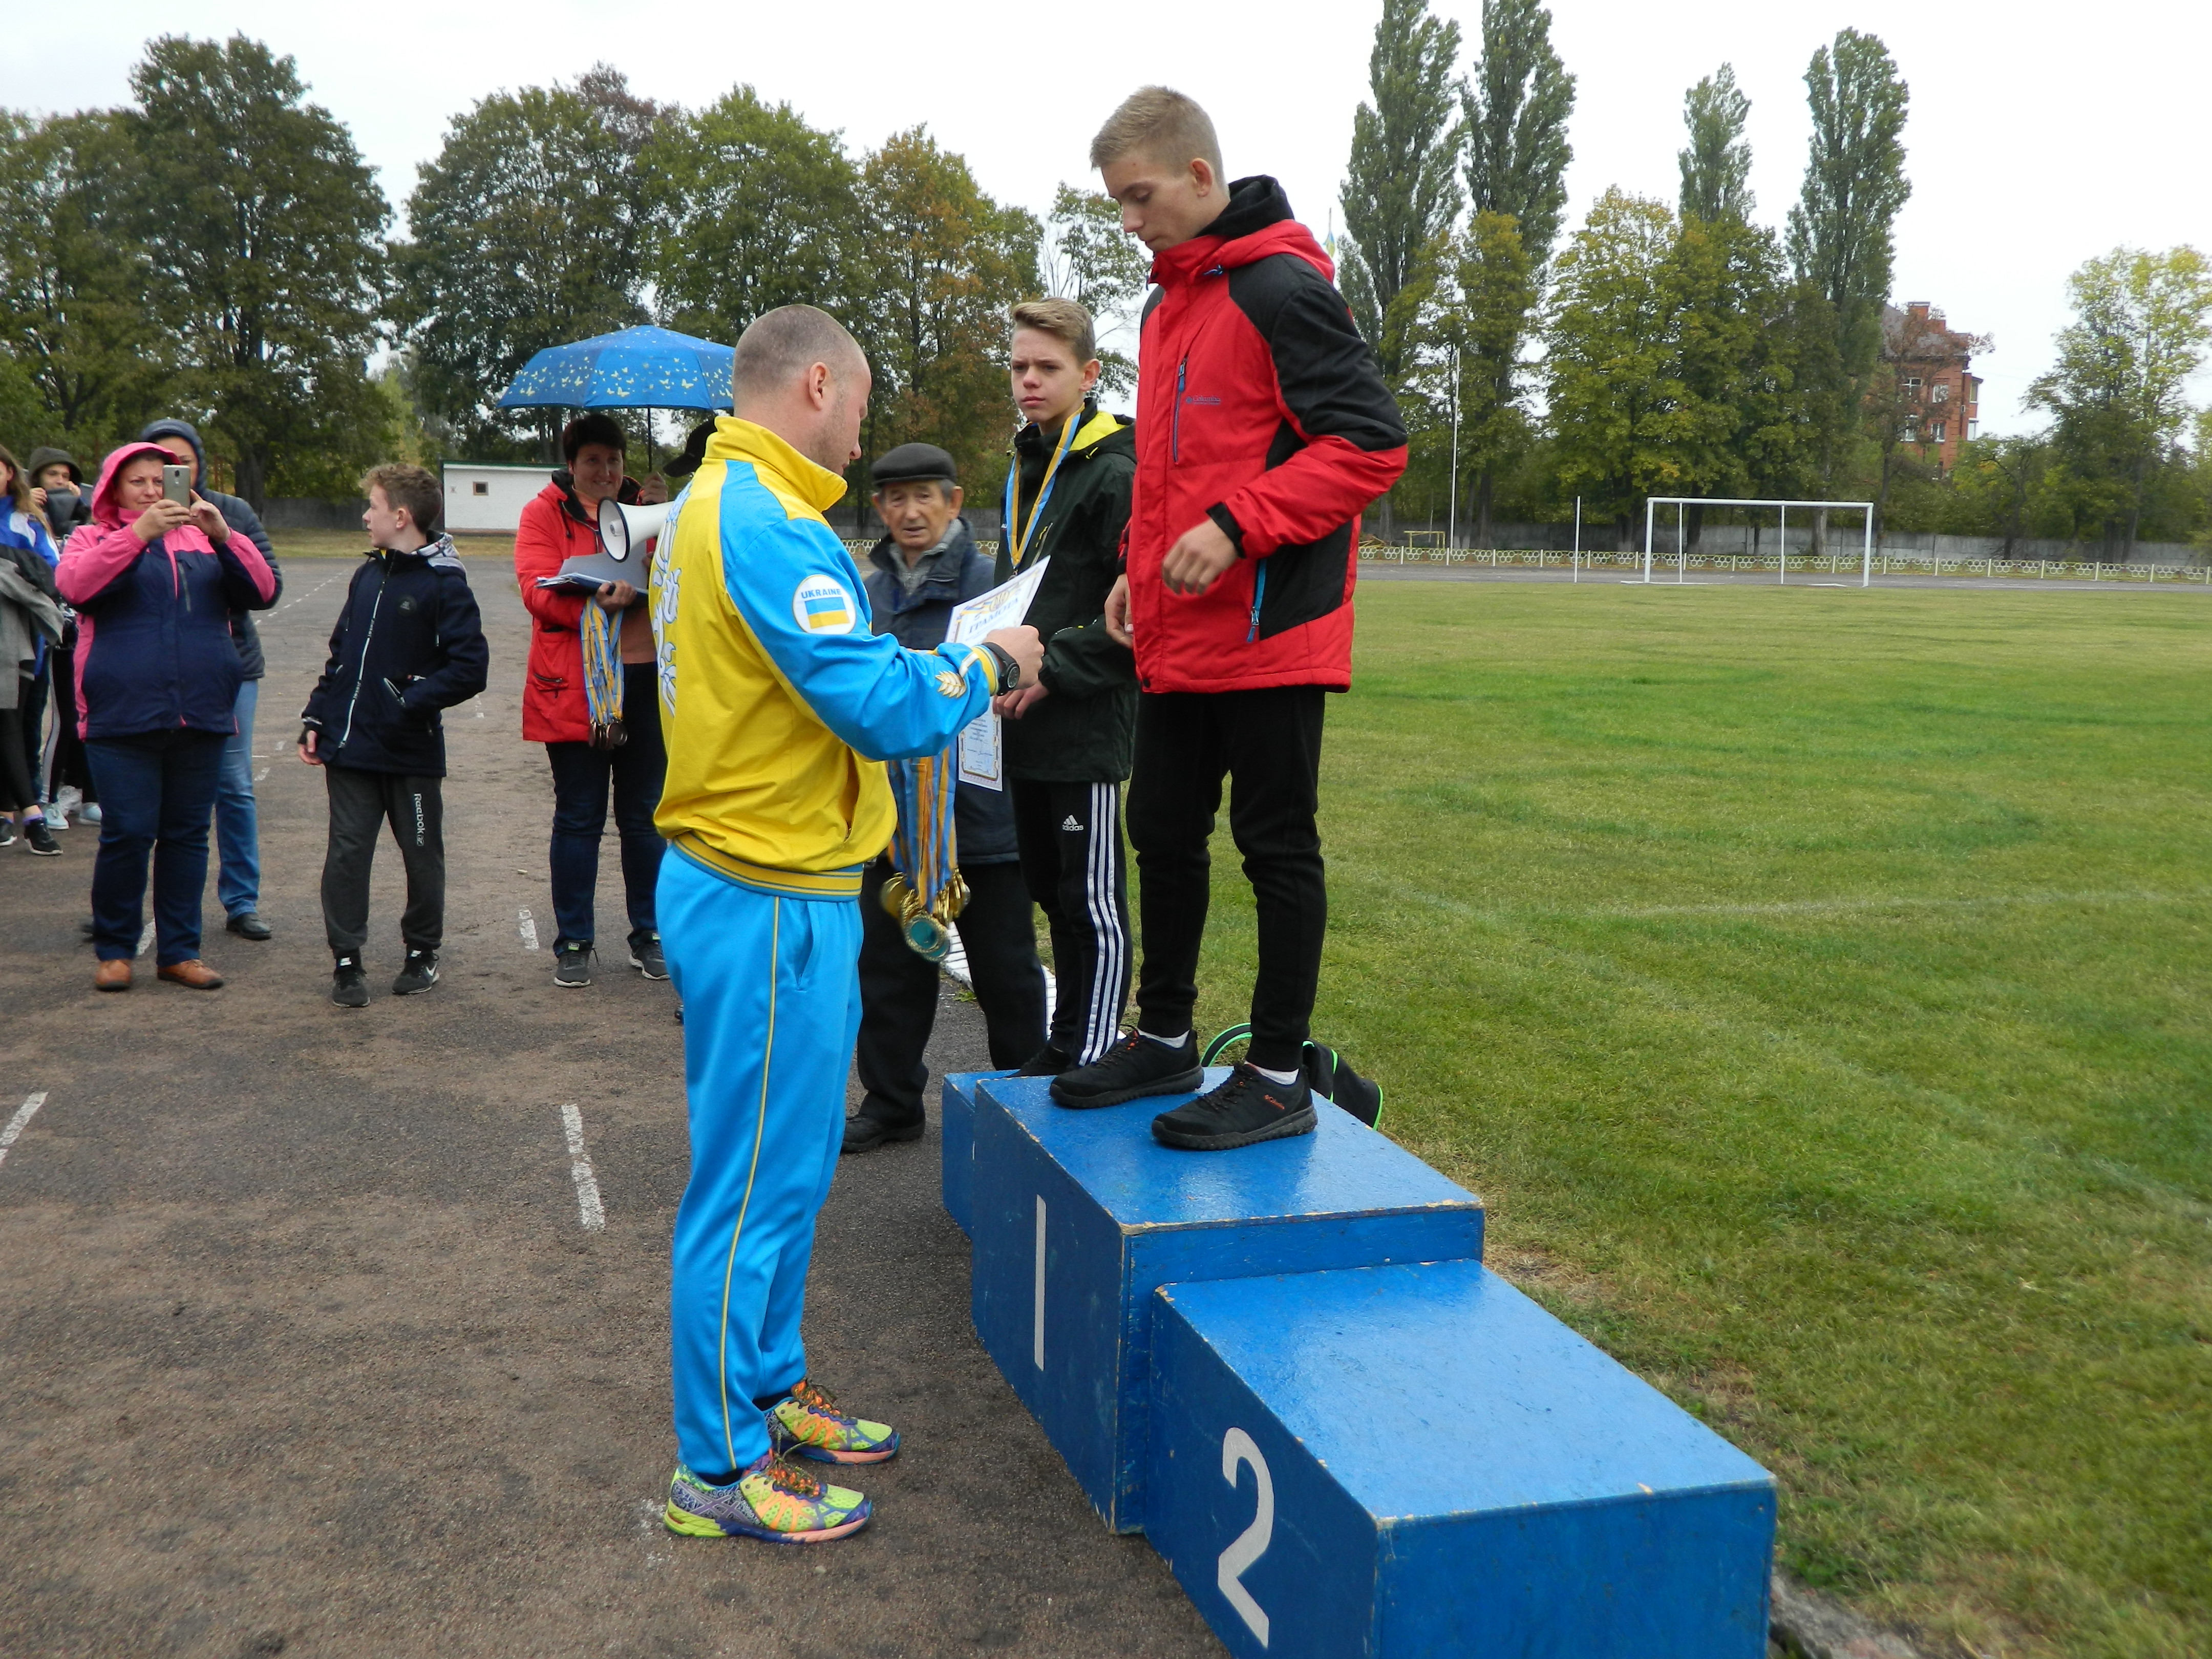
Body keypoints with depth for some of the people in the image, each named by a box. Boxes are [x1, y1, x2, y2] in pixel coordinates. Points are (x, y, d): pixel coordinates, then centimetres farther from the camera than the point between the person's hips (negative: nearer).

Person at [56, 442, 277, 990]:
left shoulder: (202, 539, 14)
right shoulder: (93, 539, 9)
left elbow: (261, 590, 2)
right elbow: (74, 584, -13)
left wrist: (222, 535, -12)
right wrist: (139, 533, -21)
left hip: (203, 715, 3)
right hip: (123, 717, -3)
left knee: (188, 835, 7)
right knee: (127, 835, -4)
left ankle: (180, 950, 16)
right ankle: (115, 949, 12)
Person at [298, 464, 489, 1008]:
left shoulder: (444, 584, -10)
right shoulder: (368, 576, 11)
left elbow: (470, 667, -16)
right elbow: (340, 654, 17)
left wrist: (411, 703, -20)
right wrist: (316, 719, 10)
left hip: (412, 753, -5)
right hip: (350, 748, 5)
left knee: (422, 854, 9)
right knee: (346, 852, 2)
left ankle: (422, 953, 25)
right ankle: (346, 960, 10)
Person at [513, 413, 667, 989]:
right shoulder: (545, 514, 2)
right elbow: (538, 589, -11)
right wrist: (596, 601, -27)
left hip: (645, 682, 3)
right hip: (573, 687, -3)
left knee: (644, 816, 9)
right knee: (578, 818, 4)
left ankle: (648, 935, 21)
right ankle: (572, 943, 14)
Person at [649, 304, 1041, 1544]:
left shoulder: (721, 502, 15)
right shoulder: (767, 522, -19)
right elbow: (882, 707, -24)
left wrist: (944, 674, 10)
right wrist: (986, 667, -7)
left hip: (757, 884, 10)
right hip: (770, 900, -10)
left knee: (790, 1162, 20)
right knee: (756, 1182, 0)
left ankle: (770, 1388, 35)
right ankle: (721, 1468, 13)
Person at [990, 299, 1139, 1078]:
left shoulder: (1114, 474, -12)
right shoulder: (1027, 467, 17)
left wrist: (1054, 672, -20)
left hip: (1085, 728, -9)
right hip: (1027, 728, 9)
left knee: (1093, 903, -1)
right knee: (1050, 890, 16)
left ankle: (1092, 1058, 7)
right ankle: (1065, 1044, 28)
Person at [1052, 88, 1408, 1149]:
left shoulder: (1280, 289, -13)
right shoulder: (1169, 304, 15)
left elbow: (1372, 442, -18)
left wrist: (1238, 525, -23)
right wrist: (1142, 565, 12)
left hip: (1268, 629, -9)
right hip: (1178, 634, 9)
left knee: (1276, 845, 0)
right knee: (1164, 832, 15)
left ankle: (1278, 1079, 11)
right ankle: (1165, 1040, 30)